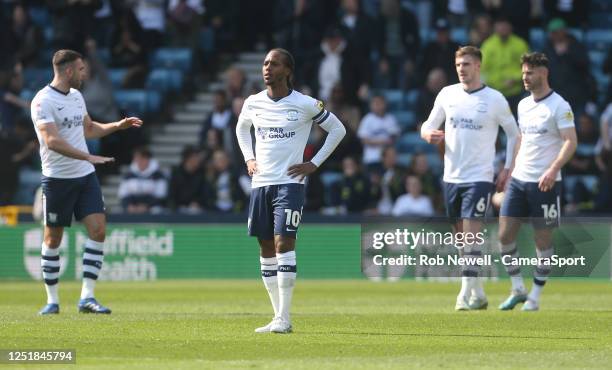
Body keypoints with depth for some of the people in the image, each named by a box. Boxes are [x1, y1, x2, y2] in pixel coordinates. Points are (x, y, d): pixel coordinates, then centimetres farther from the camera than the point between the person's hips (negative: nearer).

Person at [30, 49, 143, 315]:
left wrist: (118, 125, 17)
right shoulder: (43, 101, -15)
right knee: (53, 238, 3)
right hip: (57, 180, -7)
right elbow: (52, 141, -26)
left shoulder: (76, 96, 11)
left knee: (98, 229, -7)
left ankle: (87, 297, -5)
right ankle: (52, 300, 14)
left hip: (85, 176, 7)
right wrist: (88, 157, -32)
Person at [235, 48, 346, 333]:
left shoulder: (305, 105, -6)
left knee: (283, 244, -15)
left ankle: (283, 319, -16)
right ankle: (278, 316, 13)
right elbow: (241, 129, 29)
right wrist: (249, 158, 14)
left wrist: (314, 164, -1)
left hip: (289, 183, -5)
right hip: (260, 183, 5)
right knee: (266, 249, 6)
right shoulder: (253, 103, 7)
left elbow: (337, 130, 5)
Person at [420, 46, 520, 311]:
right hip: (452, 177, 5)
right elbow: (428, 126, 11)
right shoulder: (447, 94, 5)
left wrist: (507, 168, -2)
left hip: (479, 177, -5)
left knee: (470, 236, -15)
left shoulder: (495, 99, -4)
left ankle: (466, 295, -18)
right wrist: (429, 134, -13)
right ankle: (478, 294, 18)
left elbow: (513, 134, 6)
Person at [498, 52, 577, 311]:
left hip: (545, 183, -7)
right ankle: (517, 290, 12)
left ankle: (535, 297, 9)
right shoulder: (523, 105, 13)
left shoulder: (559, 106, -9)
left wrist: (553, 170, -27)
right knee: (505, 235, 0)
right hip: (519, 180, 7)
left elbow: (571, 142, -15)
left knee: (543, 239, 1)